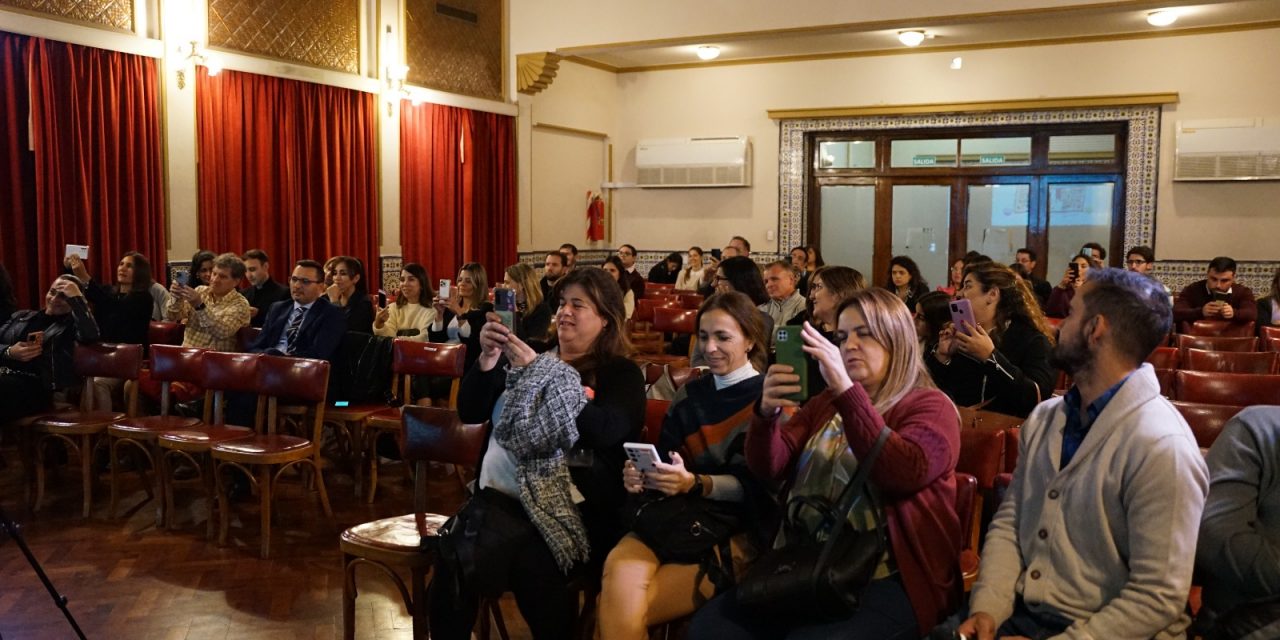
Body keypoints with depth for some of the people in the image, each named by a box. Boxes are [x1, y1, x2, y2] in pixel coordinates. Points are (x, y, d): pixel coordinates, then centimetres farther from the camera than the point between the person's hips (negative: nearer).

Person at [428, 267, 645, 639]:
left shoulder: (620, 373, 6)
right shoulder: (530, 356, 18)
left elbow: (608, 431, -14)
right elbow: (470, 414, 15)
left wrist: (539, 374, -14)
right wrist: (487, 358, -3)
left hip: (569, 505, -3)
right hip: (500, 492, 4)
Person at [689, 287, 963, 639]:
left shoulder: (930, 406, 2)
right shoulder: (825, 402, 19)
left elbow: (903, 474, -19)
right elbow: (768, 468, 7)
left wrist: (847, 389, -25)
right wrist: (768, 412, -14)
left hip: (888, 580, -5)